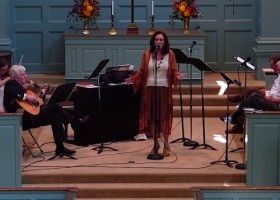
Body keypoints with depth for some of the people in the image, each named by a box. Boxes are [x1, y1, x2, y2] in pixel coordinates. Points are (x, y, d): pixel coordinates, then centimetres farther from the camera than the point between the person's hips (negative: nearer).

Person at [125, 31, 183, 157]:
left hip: (164, 88, -1)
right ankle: (156, 143, 15)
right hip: (150, 88, 1)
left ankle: (166, 144, 9)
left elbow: (173, 71, 1)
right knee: (151, 117, 3)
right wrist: (133, 78, -10)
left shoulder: (170, 54, 1)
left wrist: (177, 76, -20)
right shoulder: (147, 54, 3)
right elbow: (142, 72, 4)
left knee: (163, 117, -4)